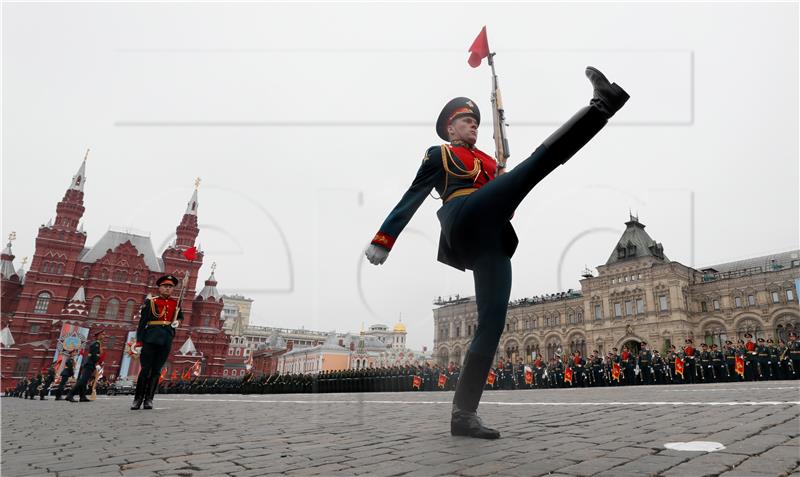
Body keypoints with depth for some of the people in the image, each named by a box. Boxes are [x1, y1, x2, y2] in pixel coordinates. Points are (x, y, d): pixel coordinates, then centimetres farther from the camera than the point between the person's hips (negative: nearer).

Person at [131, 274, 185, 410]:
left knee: (156, 370, 4)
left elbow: (180, 316, 30)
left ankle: (148, 399, 9)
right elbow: (142, 323, -1)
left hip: (166, 340, 3)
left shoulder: (176, 303, 12)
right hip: (150, 338, -2)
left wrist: (177, 322, 6)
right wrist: (138, 342, -9)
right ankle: (138, 399, 8)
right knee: (145, 369, -2)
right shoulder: (150, 302, 3)